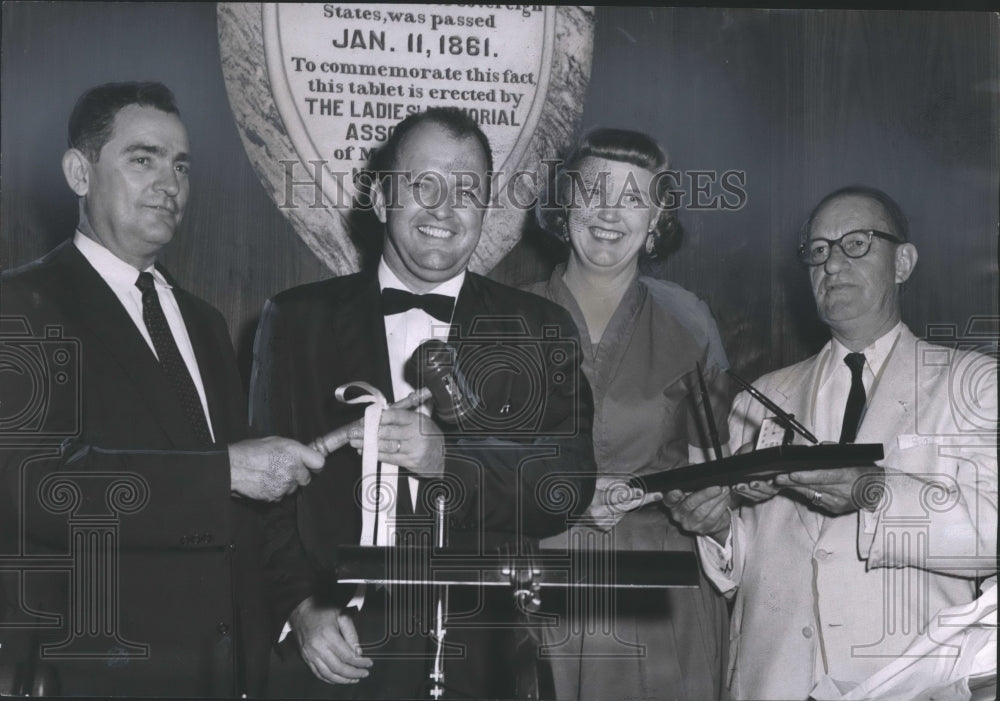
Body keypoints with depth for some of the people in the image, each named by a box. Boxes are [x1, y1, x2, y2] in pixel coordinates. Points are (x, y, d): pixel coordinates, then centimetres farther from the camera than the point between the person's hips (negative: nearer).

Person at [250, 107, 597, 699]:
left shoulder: (540, 332, 3)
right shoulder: (299, 318, 4)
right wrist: (299, 607, -9)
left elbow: (570, 487, -4)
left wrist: (448, 459, -18)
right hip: (323, 650, 0)